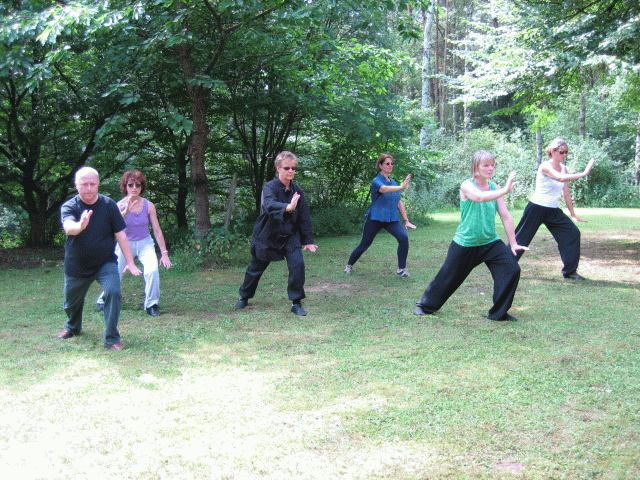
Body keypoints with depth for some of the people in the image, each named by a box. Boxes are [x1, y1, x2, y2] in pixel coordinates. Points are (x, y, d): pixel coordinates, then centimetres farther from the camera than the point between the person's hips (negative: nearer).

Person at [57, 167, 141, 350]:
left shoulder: (109, 205, -10)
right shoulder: (69, 206, -13)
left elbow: (120, 234, -8)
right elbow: (68, 227, -35)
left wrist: (130, 262, -12)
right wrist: (80, 226, -59)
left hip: (105, 263, -1)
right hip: (76, 265, 1)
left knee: (113, 292, -24)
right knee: (72, 301, 19)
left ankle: (112, 338, -13)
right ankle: (72, 327, 52)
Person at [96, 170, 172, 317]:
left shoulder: (149, 206, -10)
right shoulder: (120, 206, -12)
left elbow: (157, 231, -6)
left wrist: (164, 253, -8)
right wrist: (125, 212, -43)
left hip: (144, 243, 0)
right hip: (125, 244, 0)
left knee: (152, 270, -24)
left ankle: (151, 304, -6)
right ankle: (102, 300, 31)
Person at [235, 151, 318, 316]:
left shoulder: (296, 191, -6)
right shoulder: (269, 187, -21)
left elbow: (304, 217, 2)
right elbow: (270, 205, -43)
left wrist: (307, 240, 1)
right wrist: (288, 207, -63)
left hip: (290, 236, 3)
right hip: (267, 235, -3)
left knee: (297, 264, -16)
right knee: (256, 267, 13)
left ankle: (296, 303, -1)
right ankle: (244, 297, 39)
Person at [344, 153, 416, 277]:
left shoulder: (394, 183, 9)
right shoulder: (376, 181, -10)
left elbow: (399, 203, 14)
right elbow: (384, 189, -34)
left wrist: (406, 221, 8)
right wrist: (401, 187, -51)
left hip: (392, 219, 4)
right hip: (375, 218, -4)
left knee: (404, 237, -20)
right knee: (364, 245, 7)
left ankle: (401, 269, -9)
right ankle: (349, 265, 31)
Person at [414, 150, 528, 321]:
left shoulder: (494, 187, 2)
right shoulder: (467, 185, -12)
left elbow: (505, 216, 2)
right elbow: (480, 197, -36)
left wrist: (513, 243, -2)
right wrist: (505, 190, -40)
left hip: (490, 242, 4)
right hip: (465, 243, -4)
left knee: (512, 269, -13)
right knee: (448, 276, 8)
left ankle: (499, 313, 3)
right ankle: (425, 304, 33)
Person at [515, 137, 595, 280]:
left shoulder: (563, 168, 5)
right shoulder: (545, 166, -17)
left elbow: (566, 192, 11)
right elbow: (561, 178, -36)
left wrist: (573, 214, 13)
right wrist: (584, 173, -36)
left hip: (553, 211, 7)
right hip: (536, 208, -7)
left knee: (573, 233, -1)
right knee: (522, 237, -2)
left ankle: (570, 271, 7)